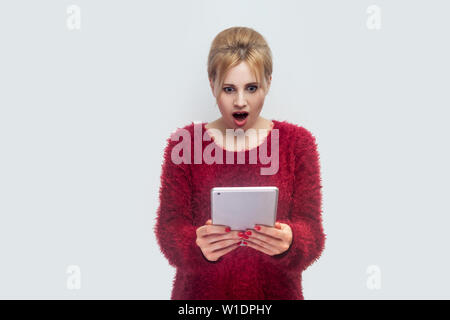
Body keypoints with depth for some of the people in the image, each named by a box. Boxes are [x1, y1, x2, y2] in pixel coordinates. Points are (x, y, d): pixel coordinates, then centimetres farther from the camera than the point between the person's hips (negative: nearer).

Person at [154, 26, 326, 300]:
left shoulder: (297, 142, 3)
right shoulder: (184, 143, 2)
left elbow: (311, 232, -4)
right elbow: (169, 228, -5)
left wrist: (288, 243, -25)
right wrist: (199, 246, -25)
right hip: (200, 292, 1)